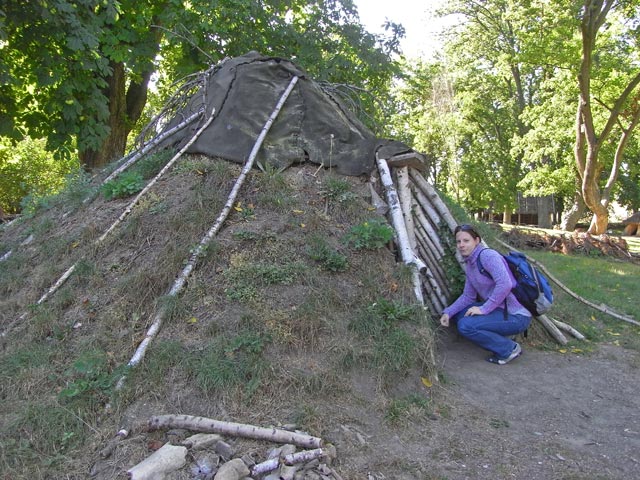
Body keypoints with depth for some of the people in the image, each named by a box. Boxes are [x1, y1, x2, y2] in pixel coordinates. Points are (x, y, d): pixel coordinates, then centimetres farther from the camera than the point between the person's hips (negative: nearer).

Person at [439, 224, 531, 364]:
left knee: (465, 325, -22)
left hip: (516, 316, -9)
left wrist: (484, 309, -24)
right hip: (499, 309, 9)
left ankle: (509, 349, -4)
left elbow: (505, 284, -29)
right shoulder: (469, 265, 10)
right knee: (457, 314, 9)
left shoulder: (488, 255, -16)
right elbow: (468, 296, 14)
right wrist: (448, 312, 1)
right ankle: (499, 335, 10)